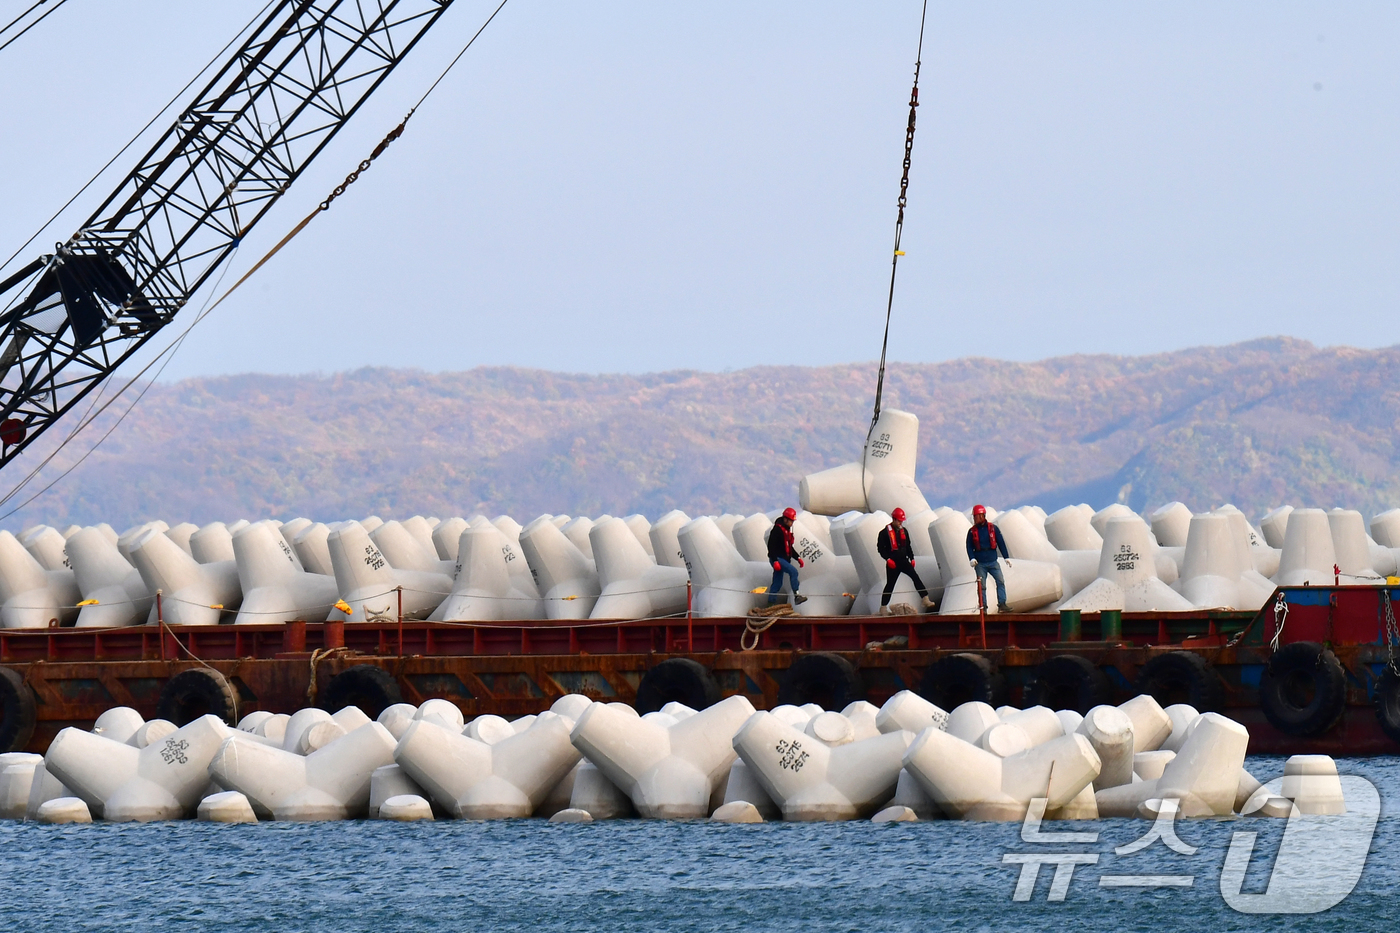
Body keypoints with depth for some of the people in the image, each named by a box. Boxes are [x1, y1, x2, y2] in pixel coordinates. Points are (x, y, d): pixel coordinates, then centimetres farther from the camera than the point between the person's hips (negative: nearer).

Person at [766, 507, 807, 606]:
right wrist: (775, 561, -26)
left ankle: (771, 602, 14)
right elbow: (771, 546, -18)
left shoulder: (787, 530, 17)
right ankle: (796, 596, -28)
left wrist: (798, 558, 18)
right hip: (777, 559, -10)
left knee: (777, 584, 10)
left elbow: (789, 548, 26)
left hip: (783, 559, 10)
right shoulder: (777, 530, -13)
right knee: (793, 571, -23)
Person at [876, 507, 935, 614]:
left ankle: (926, 600, -19)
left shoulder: (903, 531, 12)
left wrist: (912, 558, 13)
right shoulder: (885, 532, -5)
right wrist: (888, 559, -16)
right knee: (890, 585, 2)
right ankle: (883, 608, 14)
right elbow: (881, 548, -5)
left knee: (916, 577, -13)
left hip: (904, 561, 4)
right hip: (893, 563, -4)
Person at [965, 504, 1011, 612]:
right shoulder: (972, 531, 5)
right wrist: (972, 558, -11)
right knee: (981, 586, -1)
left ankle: (1002, 604, -9)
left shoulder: (993, 528, 3)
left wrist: (1006, 557, 5)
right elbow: (969, 546, 5)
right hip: (980, 563, 0)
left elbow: (1001, 543, 7)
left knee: (1001, 581, -11)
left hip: (992, 562, 0)